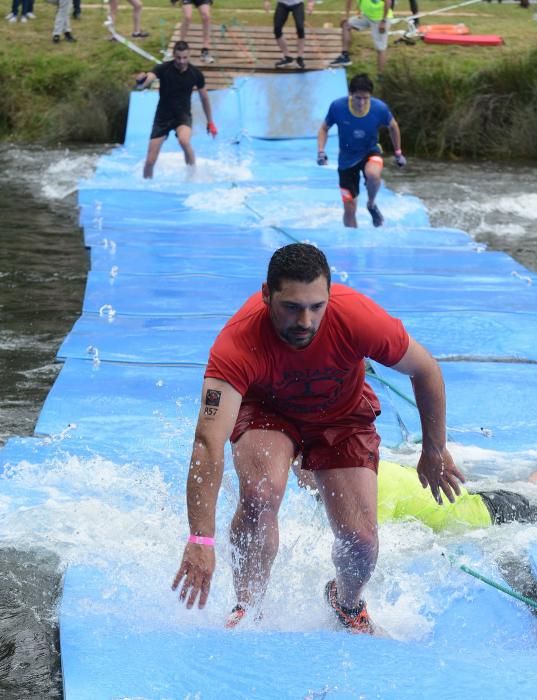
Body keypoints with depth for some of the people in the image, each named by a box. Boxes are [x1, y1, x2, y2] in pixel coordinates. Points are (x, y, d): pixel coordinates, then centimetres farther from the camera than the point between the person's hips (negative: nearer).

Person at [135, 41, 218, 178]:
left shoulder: (195, 74, -7)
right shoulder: (163, 69, -14)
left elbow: (204, 97, 8)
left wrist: (210, 122, 15)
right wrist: (140, 82, -56)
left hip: (183, 115, 0)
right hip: (163, 116, 0)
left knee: (184, 141, -34)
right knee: (150, 160, -3)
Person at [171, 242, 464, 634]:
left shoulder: (358, 318, -35)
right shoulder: (239, 342, -39)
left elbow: (426, 371, -15)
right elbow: (209, 442, -46)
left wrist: (435, 452, -5)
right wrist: (201, 540, -54)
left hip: (342, 415, 2)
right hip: (266, 409, -1)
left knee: (360, 539, -8)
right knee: (260, 492, -31)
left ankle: (348, 603, 28)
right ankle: (247, 610, -9)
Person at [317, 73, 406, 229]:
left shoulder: (380, 108, -21)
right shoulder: (337, 107, -22)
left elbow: (393, 127, 1)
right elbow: (324, 128, -3)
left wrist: (398, 153, 8)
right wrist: (321, 151, -17)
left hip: (370, 152, -1)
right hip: (347, 157, 1)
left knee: (373, 174, -37)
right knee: (349, 209, 1)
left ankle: (371, 205, -5)